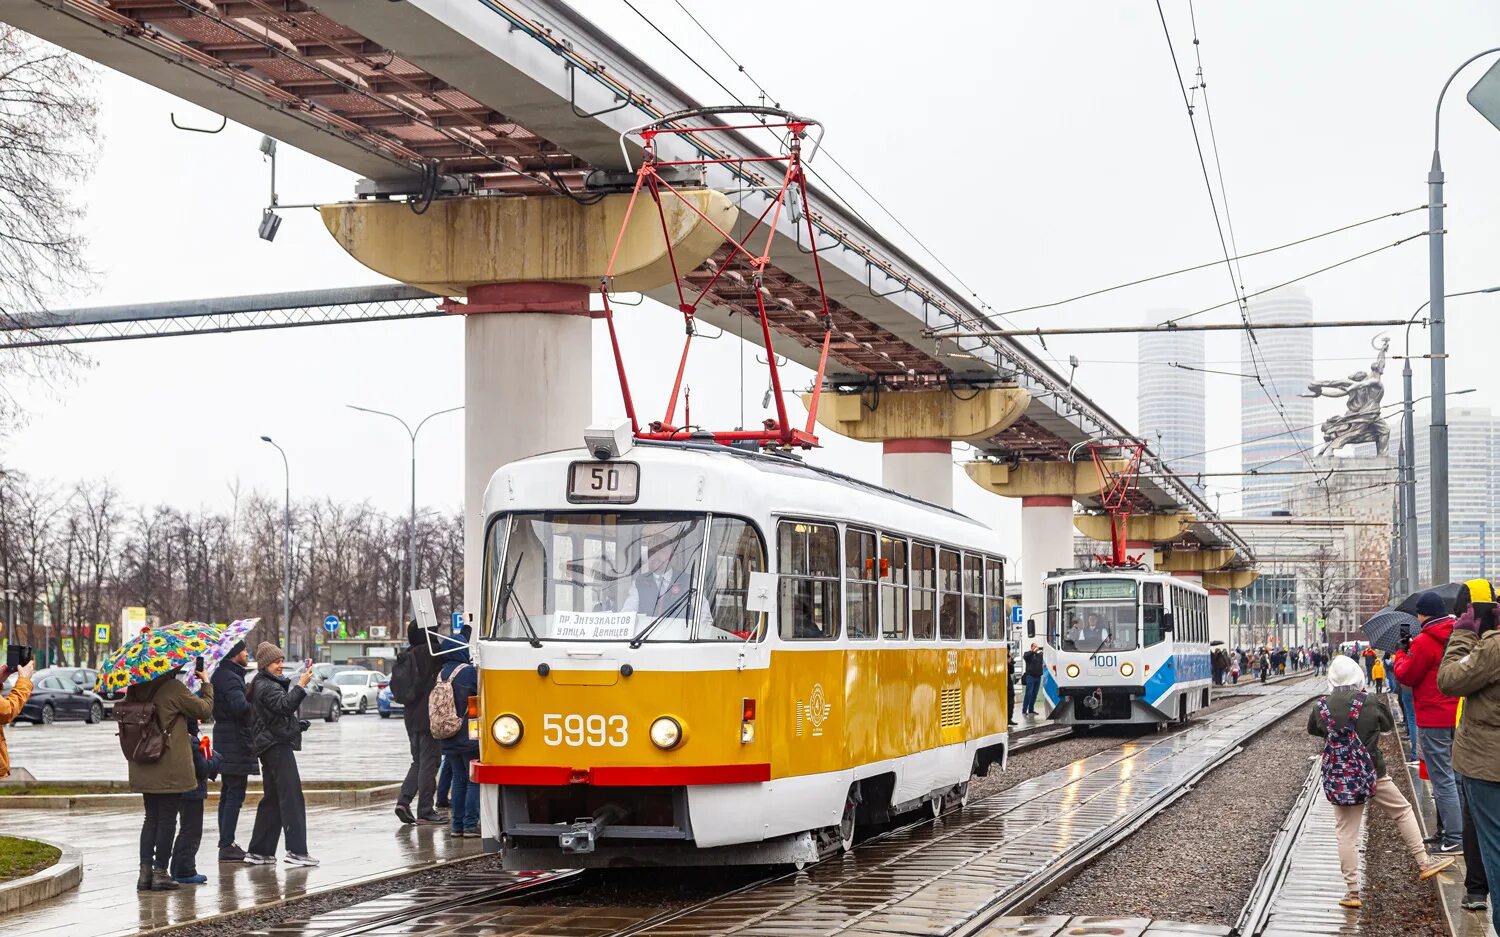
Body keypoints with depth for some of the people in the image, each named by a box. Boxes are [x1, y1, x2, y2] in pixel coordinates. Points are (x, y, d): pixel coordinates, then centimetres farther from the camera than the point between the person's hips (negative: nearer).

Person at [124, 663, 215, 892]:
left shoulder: (135, 690, 3)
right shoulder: (173, 688, -15)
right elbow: (204, 709, -6)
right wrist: (206, 684, 10)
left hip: (143, 769, 6)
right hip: (170, 768, -6)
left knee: (151, 818, 14)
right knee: (167, 819, 3)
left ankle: (145, 872, 10)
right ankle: (160, 872, 4)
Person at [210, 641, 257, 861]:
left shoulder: (222, 675, 15)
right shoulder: (230, 678, -17)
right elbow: (240, 706, -30)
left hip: (226, 741, 11)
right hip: (236, 741, -11)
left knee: (228, 794, 15)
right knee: (235, 795, -8)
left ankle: (226, 844, 21)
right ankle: (227, 845, -8)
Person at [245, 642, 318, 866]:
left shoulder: (263, 685, 21)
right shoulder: (266, 686, -12)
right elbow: (285, 705, -28)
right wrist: (301, 686, -30)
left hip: (270, 747, 11)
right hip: (277, 746, -11)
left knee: (272, 800, 12)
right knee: (291, 797, -13)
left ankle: (258, 851, 13)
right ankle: (296, 850, -18)